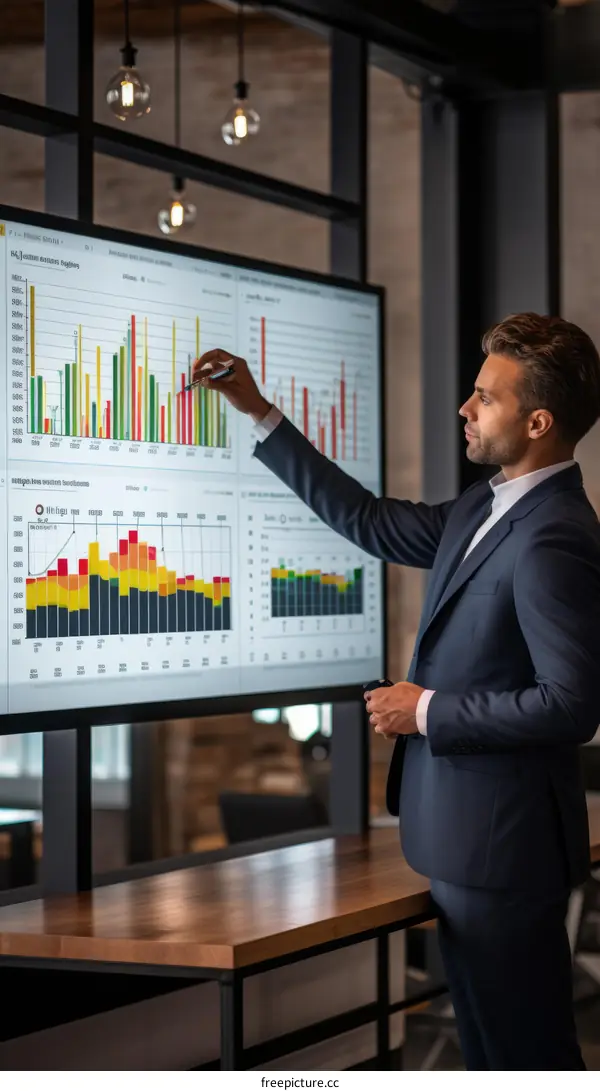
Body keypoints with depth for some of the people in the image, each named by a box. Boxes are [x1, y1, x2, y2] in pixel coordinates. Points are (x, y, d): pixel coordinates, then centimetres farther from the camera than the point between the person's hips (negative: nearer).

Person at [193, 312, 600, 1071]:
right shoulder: (484, 509, 9)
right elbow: (371, 522, 17)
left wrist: (428, 712, -16)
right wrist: (258, 413, 14)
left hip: (502, 845, -10)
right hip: (469, 836, 10)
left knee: (523, 1053, 0)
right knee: (492, 1044, 18)